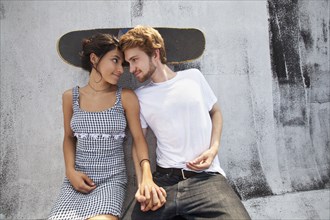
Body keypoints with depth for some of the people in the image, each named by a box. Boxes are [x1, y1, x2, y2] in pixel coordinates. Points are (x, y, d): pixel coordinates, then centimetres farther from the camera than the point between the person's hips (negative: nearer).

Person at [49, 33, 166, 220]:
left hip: (113, 178, -2)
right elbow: (69, 137, 13)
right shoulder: (71, 97, 3)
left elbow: (139, 138, -4)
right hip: (78, 178, 2)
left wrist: (147, 176, -18)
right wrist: (70, 171, -2)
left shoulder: (126, 97, -4)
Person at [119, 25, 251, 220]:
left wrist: (213, 149, 0)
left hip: (207, 176, 0)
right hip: (164, 178, 1)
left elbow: (215, 112, 17)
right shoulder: (139, 96, 7)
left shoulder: (193, 76, 7)